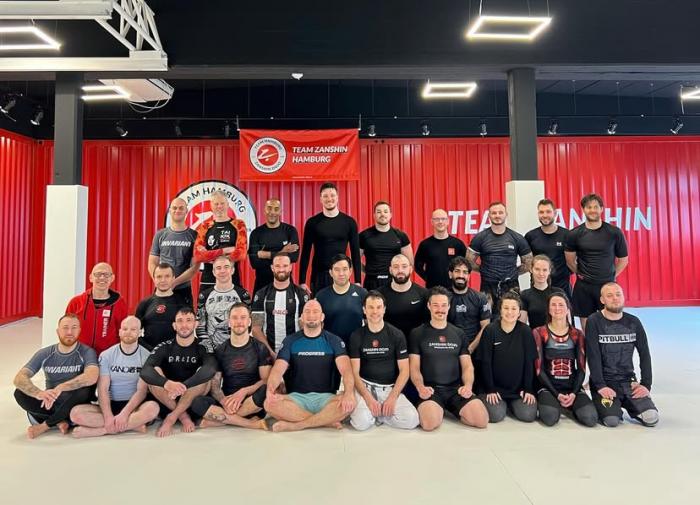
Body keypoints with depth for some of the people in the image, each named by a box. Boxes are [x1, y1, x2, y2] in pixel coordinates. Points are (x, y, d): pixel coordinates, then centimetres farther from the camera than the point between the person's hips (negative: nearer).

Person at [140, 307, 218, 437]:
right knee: (154, 373, -23)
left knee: (205, 374, -27)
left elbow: (210, 370, -31)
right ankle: (183, 416, -13)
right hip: (166, 400, 1)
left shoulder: (202, 348, -8)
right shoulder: (164, 348, -5)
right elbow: (145, 371, -23)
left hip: (193, 399, -1)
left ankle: (171, 418, -17)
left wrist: (182, 386, -44)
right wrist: (167, 384, -44)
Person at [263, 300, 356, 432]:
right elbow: (278, 370, -6)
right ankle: (327, 421, -19)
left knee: (350, 403, -31)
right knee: (269, 404, -29)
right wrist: (270, 390, -29)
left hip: (325, 397, -1)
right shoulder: (290, 341, 6)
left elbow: (346, 369, -11)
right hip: (296, 397, 1)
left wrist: (349, 393, -33)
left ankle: (295, 425, -20)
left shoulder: (334, 341, 3)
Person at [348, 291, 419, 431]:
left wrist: (392, 397, -13)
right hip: (365, 386, -1)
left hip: (390, 388, 1)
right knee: (361, 423, -28)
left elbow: (404, 370, 0)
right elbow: (354, 372, -3)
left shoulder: (397, 335, 0)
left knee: (412, 420, -22)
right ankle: (375, 412, 6)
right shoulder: (356, 336, 0)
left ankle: (377, 413, 4)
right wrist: (368, 398, -18)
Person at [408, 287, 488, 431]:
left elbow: (467, 366, 11)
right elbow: (414, 368, 1)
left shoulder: (459, 334, 15)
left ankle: (451, 410, 7)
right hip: (430, 389, -3)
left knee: (482, 420, -20)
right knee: (430, 423, -32)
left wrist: (468, 385, -10)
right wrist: (421, 387, -19)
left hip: (456, 388, 3)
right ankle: (439, 410, 2)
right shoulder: (417, 333, 5)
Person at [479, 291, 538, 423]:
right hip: (495, 388, -2)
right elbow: (485, 363, -6)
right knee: (496, 415, -21)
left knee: (528, 415, -17)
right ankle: (503, 404, 15)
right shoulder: (490, 330, -5)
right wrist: (490, 390, -10)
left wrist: (528, 390, -6)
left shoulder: (525, 331, -1)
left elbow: (529, 362, -1)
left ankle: (512, 405, 17)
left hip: (519, 389, 2)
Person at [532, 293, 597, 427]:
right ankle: (553, 404, 6)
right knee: (550, 418, -30)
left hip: (572, 386, 2)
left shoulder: (577, 335, 8)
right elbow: (539, 369, -5)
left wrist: (574, 393, -12)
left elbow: (581, 368, 3)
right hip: (548, 386, -2)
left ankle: (570, 406, 9)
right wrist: (556, 395, -14)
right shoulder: (539, 333, -1)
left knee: (590, 418, -24)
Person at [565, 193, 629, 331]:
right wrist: (580, 274, 4)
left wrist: (612, 276, 5)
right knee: (586, 327, 8)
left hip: (607, 285, -1)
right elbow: (570, 260, 8)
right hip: (583, 287, 1)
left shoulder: (614, 232, -3)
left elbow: (623, 260, 8)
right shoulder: (575, 234, -1)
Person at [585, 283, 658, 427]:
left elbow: (645, 354, 6)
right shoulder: (594, 322, -8)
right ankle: (608, 406, 12)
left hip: (628, 380, 4)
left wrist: (646, 384, -3)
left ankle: (627, 405, 16)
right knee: (612, 420, -22)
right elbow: (593, 357, -12)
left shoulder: (633, 322, 5)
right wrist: (601, 386, -18)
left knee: (651, 418, -15)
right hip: (604, 382, -4)